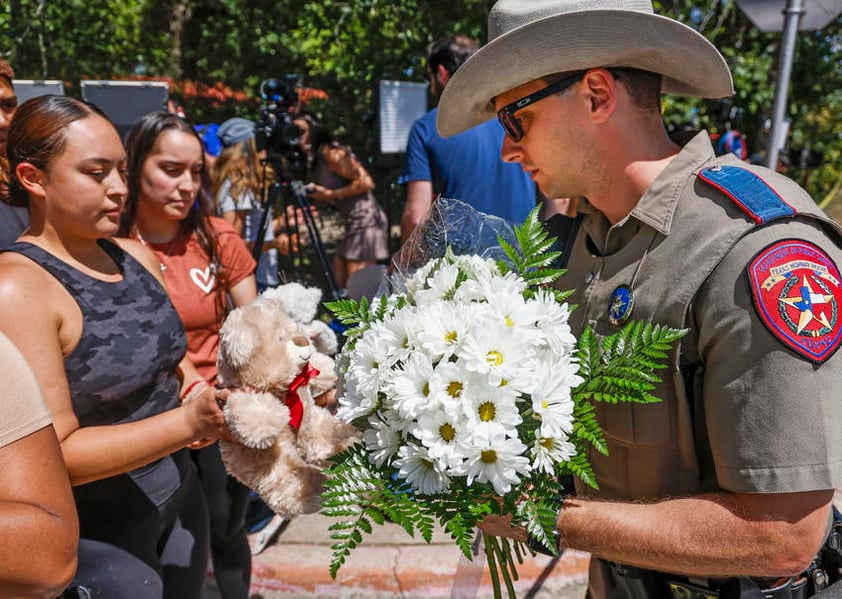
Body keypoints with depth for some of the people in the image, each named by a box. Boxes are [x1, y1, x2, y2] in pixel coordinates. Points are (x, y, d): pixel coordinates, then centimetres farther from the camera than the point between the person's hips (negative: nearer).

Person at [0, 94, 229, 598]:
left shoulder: (136, 256, 2)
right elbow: (54, 455, -23)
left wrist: (199, 389, -5)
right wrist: (186, 423, -29)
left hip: (181, 500, 7)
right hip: (96, 536, -6)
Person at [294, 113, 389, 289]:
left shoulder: (331, 152, -12)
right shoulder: (314, 159, 14)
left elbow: (365, 182, -18)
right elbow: (322, 201, 14)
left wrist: (331, 194, -14)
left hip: (366, 220, -10)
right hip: (353, 222, 10)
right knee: (339, 284, 10)